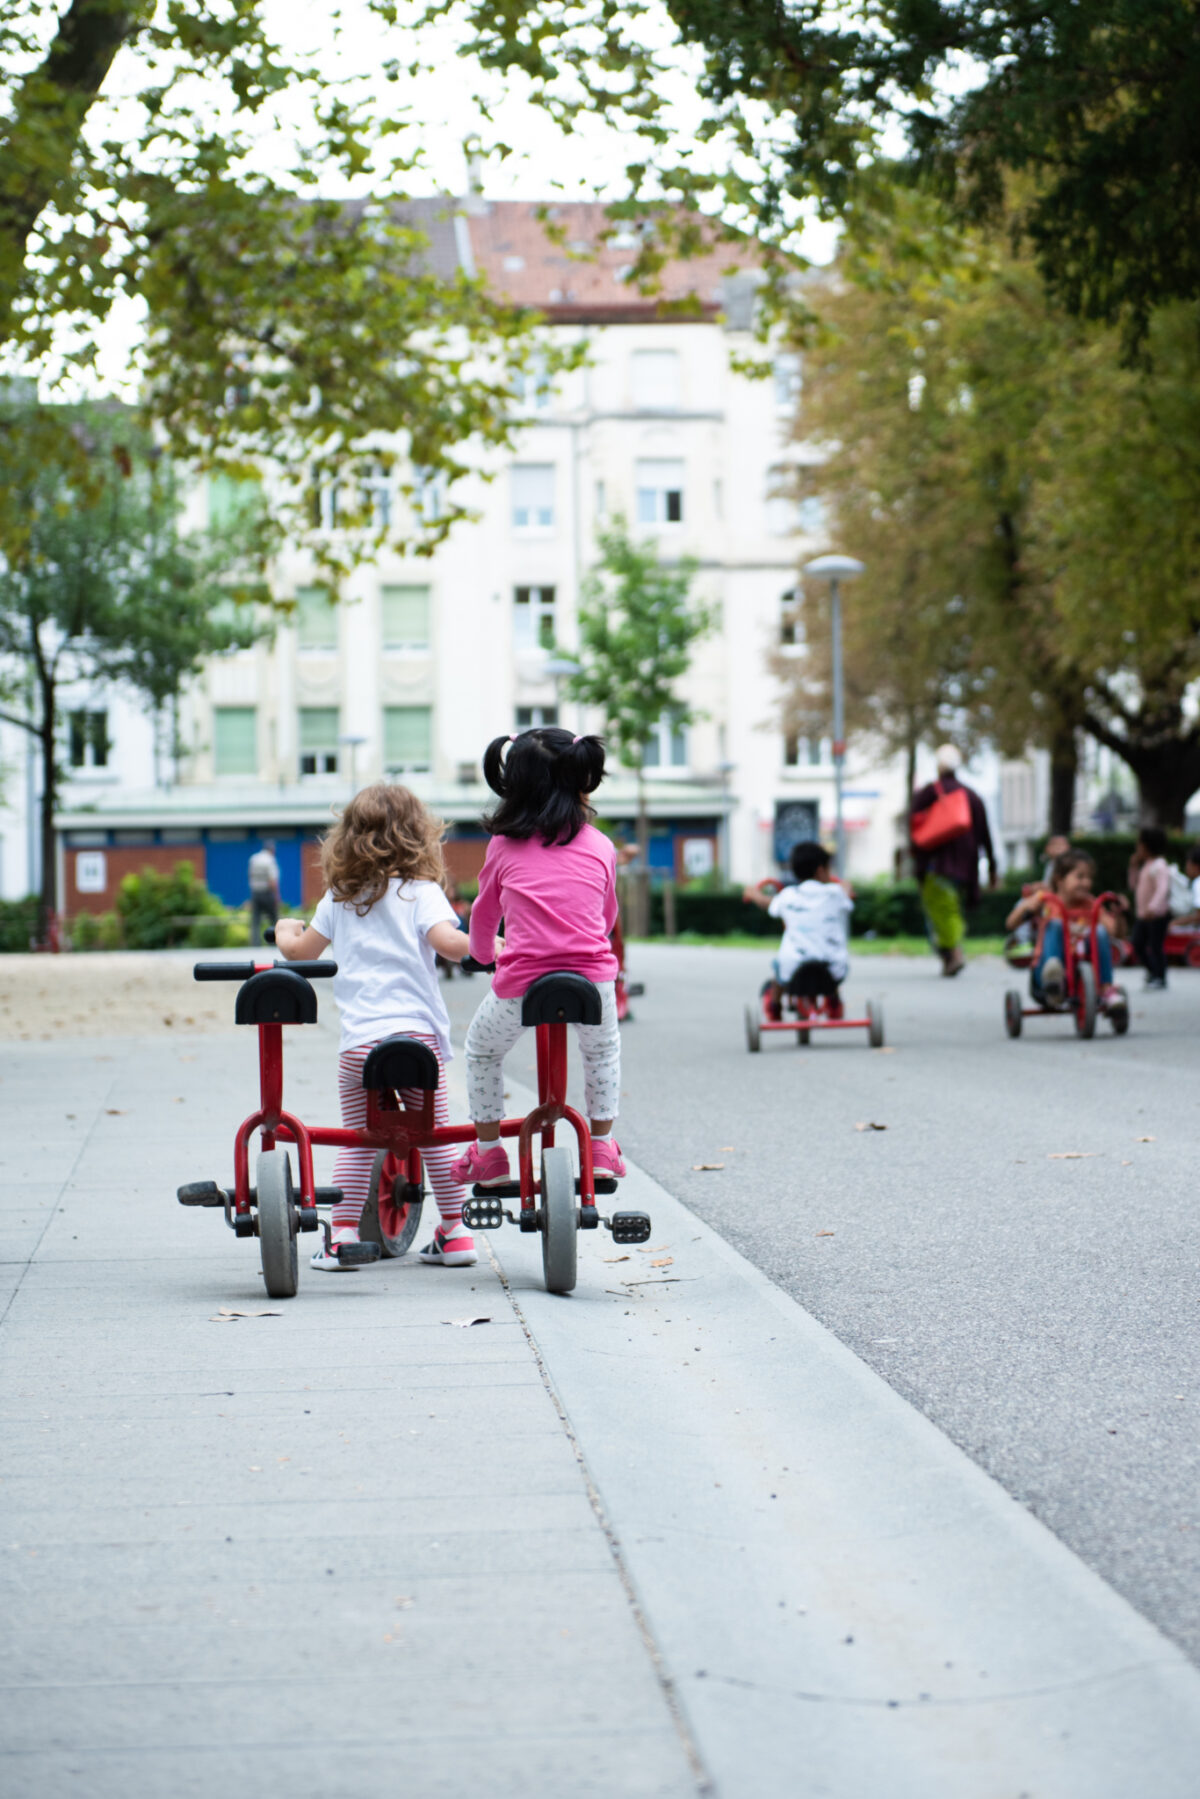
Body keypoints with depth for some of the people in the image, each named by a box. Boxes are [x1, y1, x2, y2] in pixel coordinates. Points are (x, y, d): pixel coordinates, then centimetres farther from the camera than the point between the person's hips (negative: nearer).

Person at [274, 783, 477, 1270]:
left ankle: (343, 1233, 3)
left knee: (356, 1140, 9)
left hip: (358, 1039, 2)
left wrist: (286, 930, 42)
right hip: (416, 1031, -2)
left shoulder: (338, 897, 13)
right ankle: (453, 1231, 14)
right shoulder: (421, 892, 3)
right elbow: (446, 941, -13)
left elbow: (301, 950, 21)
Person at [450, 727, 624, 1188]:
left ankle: (488, 1151, 29)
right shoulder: (600, 846, 11)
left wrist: (484, 951, 46)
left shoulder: (504, 846, 9)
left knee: (481, 1050, 28)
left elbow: (484, 914, 23)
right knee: (603, 1049, 33)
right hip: (591, 976, 1)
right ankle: (601, 1146, 33)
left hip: (520, 981, -1)